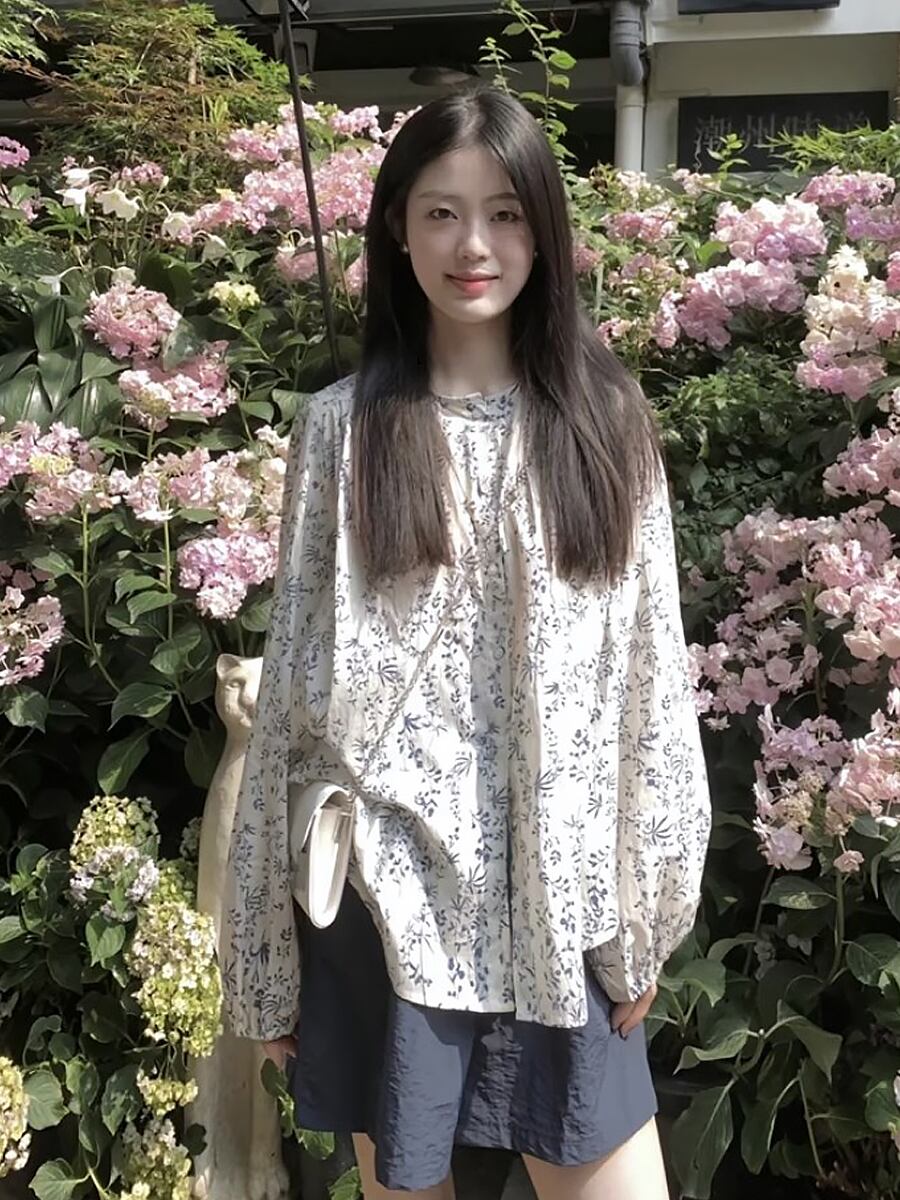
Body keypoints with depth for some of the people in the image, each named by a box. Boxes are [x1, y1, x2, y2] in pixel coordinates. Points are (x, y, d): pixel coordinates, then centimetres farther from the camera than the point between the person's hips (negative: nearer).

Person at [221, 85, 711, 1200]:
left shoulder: (605, 419, 2)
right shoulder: (341, 427, -1)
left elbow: (649, 674, 2)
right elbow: (295, 684, 1)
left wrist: (639, 913, 0)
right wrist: (269, 953, 2)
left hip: (556, 892, 1)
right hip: (389, 891, -1)